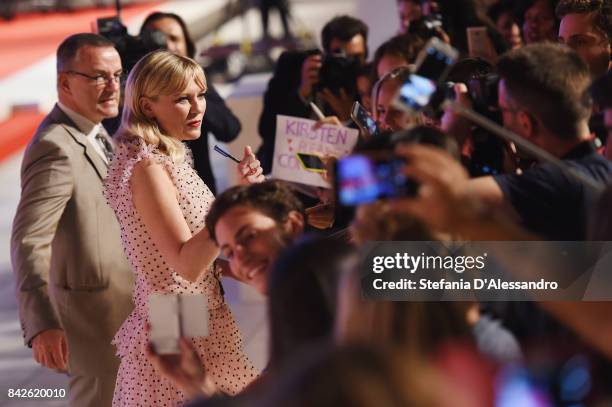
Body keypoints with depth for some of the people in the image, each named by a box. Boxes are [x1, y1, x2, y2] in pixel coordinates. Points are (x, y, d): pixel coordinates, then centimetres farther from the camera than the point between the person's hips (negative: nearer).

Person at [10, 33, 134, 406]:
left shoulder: (96, 134, 7)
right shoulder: (56, 147, -24)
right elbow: (29, 242, -31)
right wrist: (41, 323, -40)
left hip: (123, 303, 10)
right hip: (93, 312, -10)